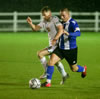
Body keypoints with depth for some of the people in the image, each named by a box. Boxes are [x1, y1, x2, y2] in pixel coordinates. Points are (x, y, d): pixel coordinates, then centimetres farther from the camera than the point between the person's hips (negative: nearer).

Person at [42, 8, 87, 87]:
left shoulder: (73, 23, -17)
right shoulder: (62, 23, 5)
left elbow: (78, 33, -34)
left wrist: (68, 33, -48)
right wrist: (56, 39, 11)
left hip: (71, 50, -5)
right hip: (61, 48, 5)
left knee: (74, 69, 11)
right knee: (51, 61, -16)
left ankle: (83, 69, 47)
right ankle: (48, 82, -13)